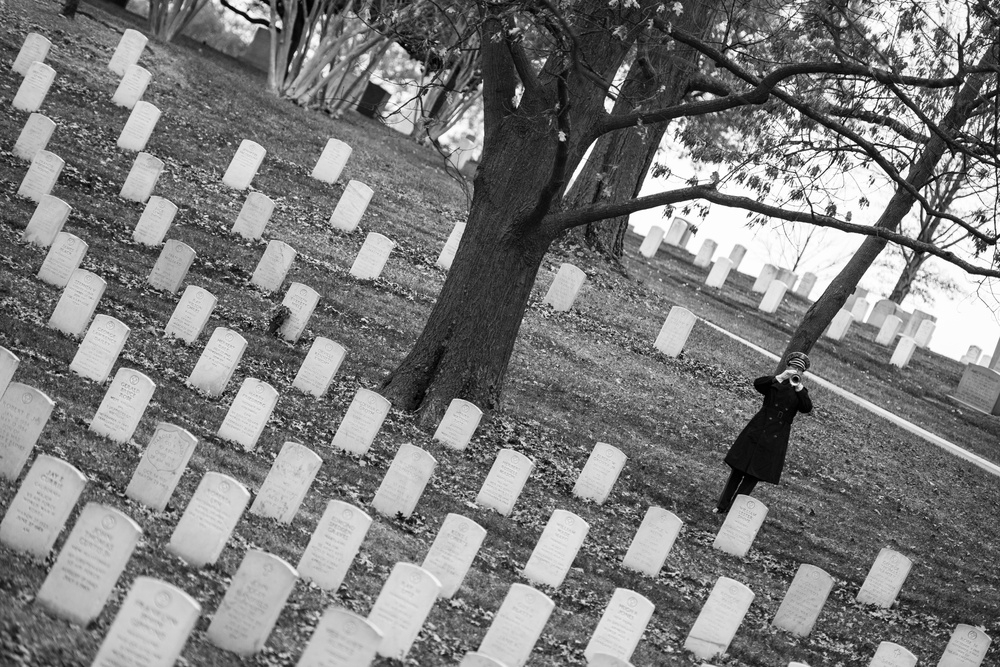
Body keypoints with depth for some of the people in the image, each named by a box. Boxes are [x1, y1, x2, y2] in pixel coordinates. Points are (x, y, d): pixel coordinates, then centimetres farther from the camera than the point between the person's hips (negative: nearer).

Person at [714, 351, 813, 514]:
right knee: (740, 468, 1)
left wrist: (799, 388, -21)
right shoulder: (775, 383, 5)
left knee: (755, 474, 0)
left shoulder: (801, 392, 8)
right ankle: (722, 505, 10)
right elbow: (757, 383, -15)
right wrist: (780, 377, -25)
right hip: (757, 431, -1)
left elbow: (807, 408, -10)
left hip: (776, 438, 1)